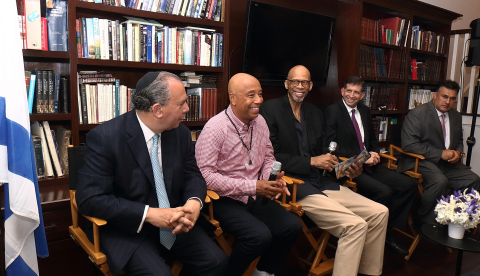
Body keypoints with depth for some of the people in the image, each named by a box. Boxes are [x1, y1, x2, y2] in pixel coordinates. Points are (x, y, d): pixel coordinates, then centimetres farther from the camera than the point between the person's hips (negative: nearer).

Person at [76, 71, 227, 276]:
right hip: (128, 230, -4)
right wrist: (148, 214, -26)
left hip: (174, 224, 5)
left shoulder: (181, 133, -3)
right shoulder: (105, 137, -18)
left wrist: (194, 202, -17)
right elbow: (90, 199, -19)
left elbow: (193, 175, 6)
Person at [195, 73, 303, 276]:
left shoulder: (260, 122, 5)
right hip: (226, 200, -6)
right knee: (260, 235, -26)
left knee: (292, 226, -10)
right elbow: (205, 175, -21)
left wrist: (273, 179, -6)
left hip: (256, 198, 7)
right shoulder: (215, 128, -16)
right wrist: (253, 186, -22)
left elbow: (268, 157, 17)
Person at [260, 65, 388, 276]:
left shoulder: (315, 113, 16)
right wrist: (311, 162, -16)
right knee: (356, 224, -21)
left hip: (319, 182, 8)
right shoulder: (271, 109, -5)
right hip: (292, 184, -7)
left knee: (379, 213, 1)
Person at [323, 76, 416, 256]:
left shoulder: (365, 112, 16)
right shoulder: (333, 111, -6)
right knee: (384, 192, -26)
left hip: (368, 165, 8)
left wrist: (374, 154, 2)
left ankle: (387, 233, 2)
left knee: (408, 185, -6)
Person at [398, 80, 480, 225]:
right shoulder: (417, 114, -10)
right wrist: (441, 154, -19)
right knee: (440, 181, -32)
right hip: (421, 161, -7)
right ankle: (424, 221, -13)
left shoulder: (456, 116, 14)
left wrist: (458, 152, -1)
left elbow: (459, 141, 26)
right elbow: (409, 145, -18)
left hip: (449, 163, 7)